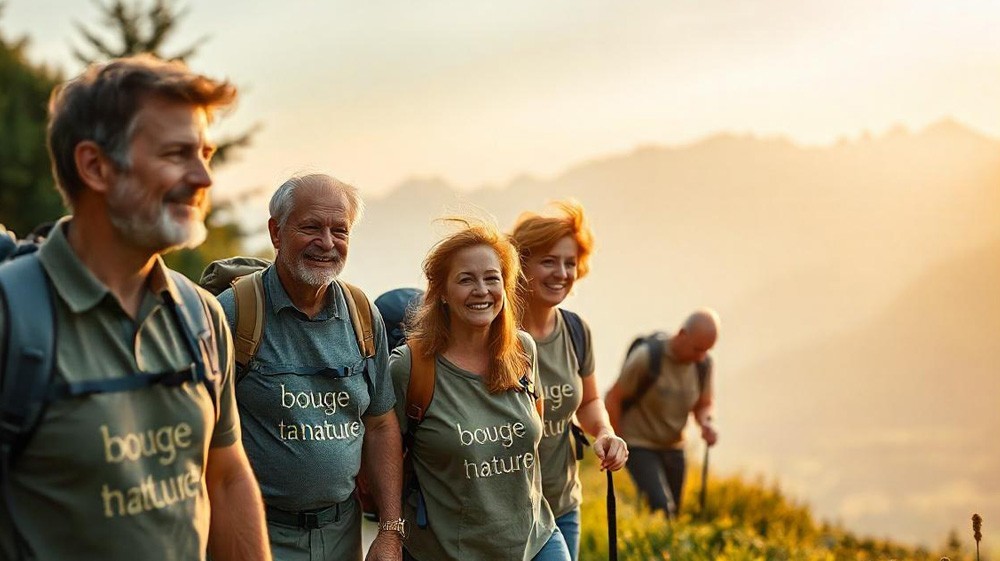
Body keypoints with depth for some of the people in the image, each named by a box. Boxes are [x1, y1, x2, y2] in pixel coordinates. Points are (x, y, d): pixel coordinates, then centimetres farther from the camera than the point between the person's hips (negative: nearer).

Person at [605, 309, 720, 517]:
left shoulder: (703, 364, -5)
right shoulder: (646, 357, -21)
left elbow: (703, 405, 11)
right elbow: (613, 398, -11)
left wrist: (706, 423, -13)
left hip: (673, 446, 6)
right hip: (639, 445, -6)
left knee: (674, 513, 7)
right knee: (662, 509, -21)